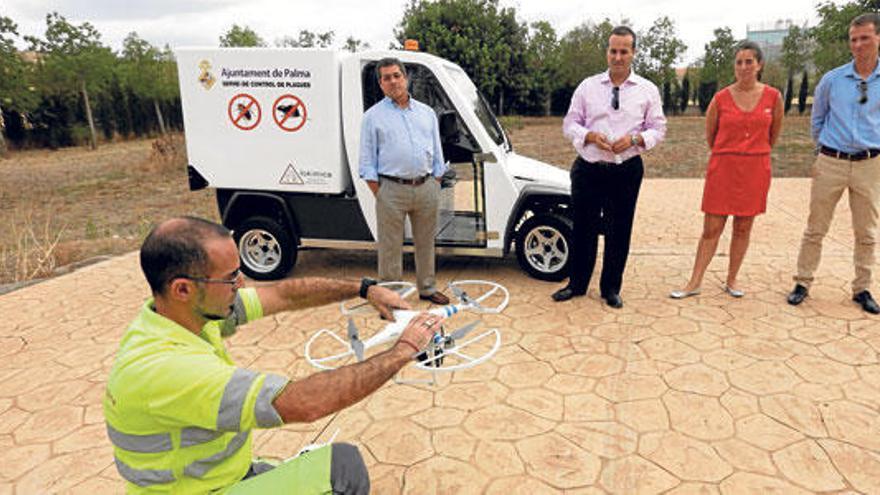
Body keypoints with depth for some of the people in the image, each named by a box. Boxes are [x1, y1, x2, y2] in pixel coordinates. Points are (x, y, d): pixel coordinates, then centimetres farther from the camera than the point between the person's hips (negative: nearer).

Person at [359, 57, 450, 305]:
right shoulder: (373, 116, 3)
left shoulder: (426, 112, 14)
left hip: (426, 187, 4)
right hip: (392, 190, -3)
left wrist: (436, 185, 8)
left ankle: (427, 288, 28)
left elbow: (436, 153, 16)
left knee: (426, 242, 13)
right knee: (390, 247, 2)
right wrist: (378, 194, -7)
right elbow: (367, 160, 0)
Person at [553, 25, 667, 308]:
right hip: (588, 169, 0)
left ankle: (611, 288, 22)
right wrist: (591, 136, -14)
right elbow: (570, 124, 6)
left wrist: (634, 139, -13)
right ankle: (577, 284, 23)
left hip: (627, 170, 0)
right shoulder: (587, 86, 7)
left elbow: (658, 129, 7)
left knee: (619, 231, 6)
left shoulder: (648, 90, 7)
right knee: (583, 228, 6)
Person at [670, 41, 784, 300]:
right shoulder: (721, 98, -2)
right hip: (723, 169, -1)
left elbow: (773, 136, 14)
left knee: (743, 228, 8)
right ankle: (695, 283, 7)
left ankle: (731, 280, 21)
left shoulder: (773, 97, 1)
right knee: (711, 229, 0)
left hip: (755, 170, 2)